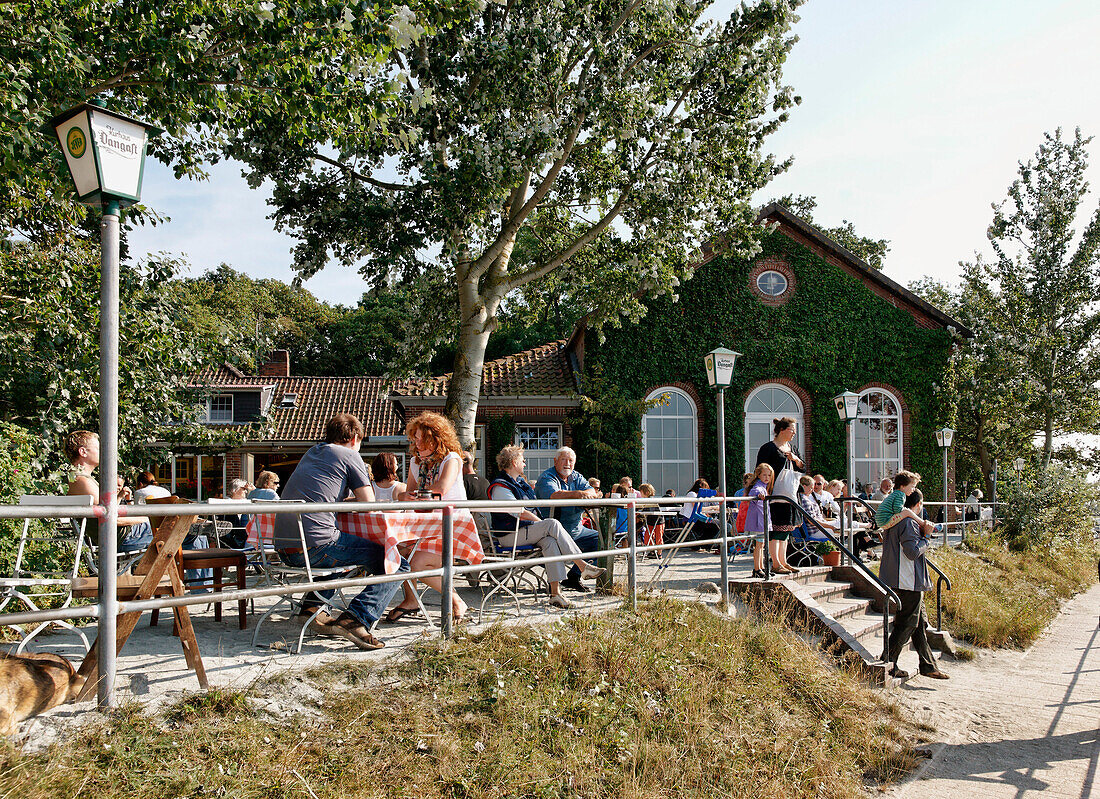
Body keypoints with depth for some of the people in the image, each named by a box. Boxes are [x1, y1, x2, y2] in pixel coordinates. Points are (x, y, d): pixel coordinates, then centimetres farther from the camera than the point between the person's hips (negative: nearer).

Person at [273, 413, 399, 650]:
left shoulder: (312, 452, 26)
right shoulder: (349, 455, 5)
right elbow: (369, 505, 5)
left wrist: (348, 499, 38)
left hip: (284, 549, 8)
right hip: (316, 544, -8)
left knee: (336, 550, 41)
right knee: (397, 565, -3)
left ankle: (312, 605, 21)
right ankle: (355, 619, -21)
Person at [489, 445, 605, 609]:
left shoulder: (520, 481, 21)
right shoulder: (500, 487, -9)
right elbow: (520, 513, -16)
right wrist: (542, 523, -8)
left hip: (528, 530, 8)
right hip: (511, 535, -8)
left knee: (550, 541, -25)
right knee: (553, 524, -25)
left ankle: (555, 592, -33)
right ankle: (582, 566, -22)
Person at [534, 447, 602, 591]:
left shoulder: (577, 477, 14)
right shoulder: (546, 478, -7)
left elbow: (592, 492, -2)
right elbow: (554, 495, -28)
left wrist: (587, 494, -26)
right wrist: (577, 494, -40)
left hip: (577, 529, 8)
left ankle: (573, 576, -1)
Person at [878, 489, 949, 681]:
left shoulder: (895, 520, 13)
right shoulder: (909, 523, -17)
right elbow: (913, 552, -24)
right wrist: (925, 540, -6)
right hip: (909, 582, -10)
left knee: (920, 623, 15)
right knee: (906, 624, -2)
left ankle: (928, 666, 21)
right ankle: (887, 664, 4)